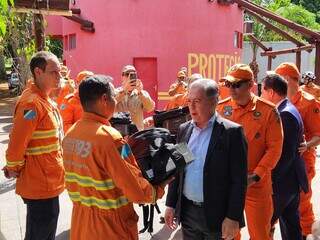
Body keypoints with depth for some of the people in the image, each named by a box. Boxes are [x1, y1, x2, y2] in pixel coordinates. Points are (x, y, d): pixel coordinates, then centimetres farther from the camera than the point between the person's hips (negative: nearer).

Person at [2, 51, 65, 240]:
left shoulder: (45, 100, 10)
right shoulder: (31, 103, -22)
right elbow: (16, 144, -23)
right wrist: (15, 170, -8)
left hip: (50, 182, 9)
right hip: (39, 185, -9)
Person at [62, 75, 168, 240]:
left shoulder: (71, 134, -1)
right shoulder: (109, 138, -24)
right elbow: (137, 192, -21)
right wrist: (158, 191, -5)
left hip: (80, 221, 7)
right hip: (110, 224, -7)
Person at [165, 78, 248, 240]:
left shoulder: (231, 132, -12)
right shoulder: (184, 129, 5)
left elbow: (238, 180, -13)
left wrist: (233, 217, -14)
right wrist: (171, 204, 8)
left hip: (217, 215, -4)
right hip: (187, 211, 5)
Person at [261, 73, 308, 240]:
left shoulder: (285, 114, -20)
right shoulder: (288, 110, 9)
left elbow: (285, 154, -24)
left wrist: (270, 180, -19)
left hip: (283, 181, -9)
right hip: (291, 179, 9)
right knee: (291, 226, 17)